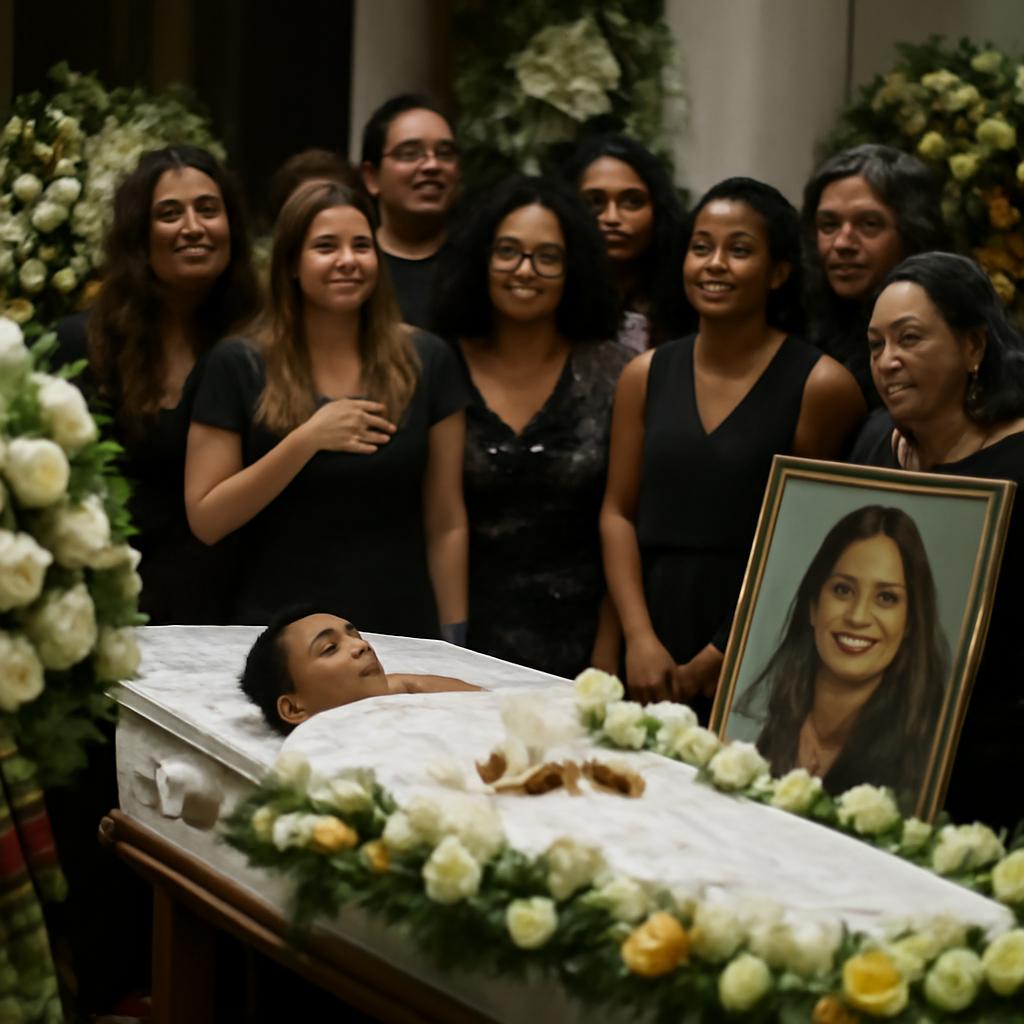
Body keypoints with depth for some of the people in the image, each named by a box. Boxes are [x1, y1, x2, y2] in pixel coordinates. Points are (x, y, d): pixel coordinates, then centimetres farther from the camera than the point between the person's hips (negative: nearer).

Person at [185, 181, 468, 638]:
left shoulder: (426, 361, -2)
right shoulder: (239, 366, -6)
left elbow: (446, 523, 1)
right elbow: (205, 520, -9)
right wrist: (306, 440, -18)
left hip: (402, 632, 1)